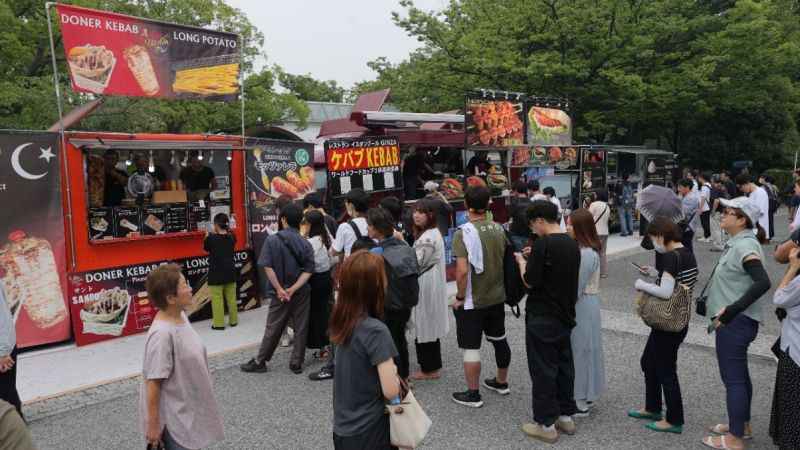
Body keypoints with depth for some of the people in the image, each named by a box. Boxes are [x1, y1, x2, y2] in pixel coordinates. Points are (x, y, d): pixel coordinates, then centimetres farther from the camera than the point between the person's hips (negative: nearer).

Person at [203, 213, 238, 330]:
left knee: (217, 299, 2)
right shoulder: (231, 237, -2)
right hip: (230, 272, 5)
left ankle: (219, 323, 4)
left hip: (216, 273, -5)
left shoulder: (211, 238, -15)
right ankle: (233, 320, 21)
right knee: (231, 297, 13)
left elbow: (206, 248, 4)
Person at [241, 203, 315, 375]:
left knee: (273, 328, 8)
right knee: (301, 328, 9)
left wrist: (280, 289, -10)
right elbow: (308, 270, -10)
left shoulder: (272, 240, -9)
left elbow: (268, 267, -15)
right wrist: (293, 289, -13)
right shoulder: (305, 244, -3)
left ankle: (260, 361, 19)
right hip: (302, 292, 1)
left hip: (280, 292, -1)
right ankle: (296, 362, 14)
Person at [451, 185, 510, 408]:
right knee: (500, 340, 20)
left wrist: (459, 297, -12)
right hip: (497, 297, 7)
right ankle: (501, 382, 37)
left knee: (471, 347, 5)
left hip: (472, 302, -6)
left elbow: (462, 271, -25)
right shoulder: (499, 228, 0)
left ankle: (473, 394, 14)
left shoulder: (464, 232, -19)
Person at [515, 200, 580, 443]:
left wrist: (522, 262, -1)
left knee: (543, 369, 2)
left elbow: (530, 282, -18)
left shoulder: (543, 244, -20)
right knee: (564, 364, 16)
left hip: (542, 318, -8)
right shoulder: (572, 244, 5)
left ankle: (546, 424, 11)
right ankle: (566, 416, 27)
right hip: (565, 315, 8)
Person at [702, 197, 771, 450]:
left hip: (735, 323, -10)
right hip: (735, 321, 10)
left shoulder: (745, 245, -20)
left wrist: (731, 310, -29)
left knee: (733, 378, 0)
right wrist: (716, 303, 15)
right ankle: (742, 425, 36)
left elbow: (762, 283, -31)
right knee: (739, 375, 21)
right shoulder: (739, 242, 10)